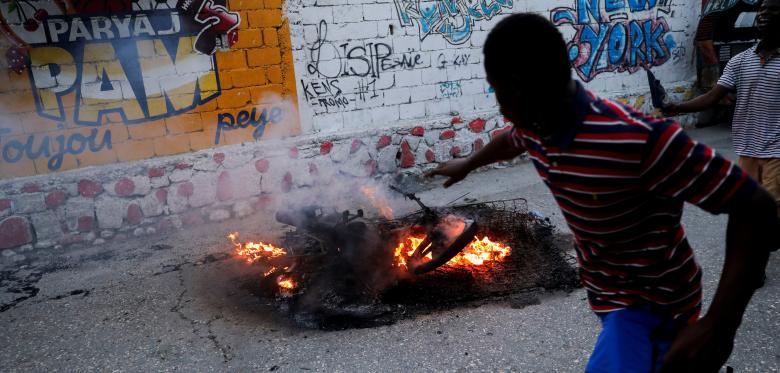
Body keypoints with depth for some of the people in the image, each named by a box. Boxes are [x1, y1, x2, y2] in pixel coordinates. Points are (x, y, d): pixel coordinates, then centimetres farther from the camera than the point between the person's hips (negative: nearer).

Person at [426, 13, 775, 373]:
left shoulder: (640, 139, -35)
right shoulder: (534, 127, -11)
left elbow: (754, 207, -28)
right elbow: (512, 140, 15)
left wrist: (719, 328, -32)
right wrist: (467, 165, 33)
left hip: (651, 300, -7)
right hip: (607, 290, 7)